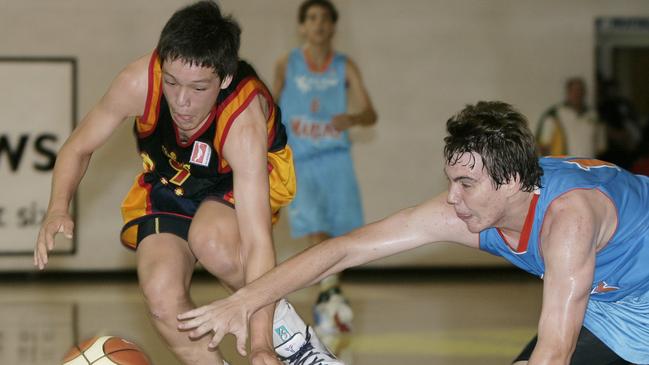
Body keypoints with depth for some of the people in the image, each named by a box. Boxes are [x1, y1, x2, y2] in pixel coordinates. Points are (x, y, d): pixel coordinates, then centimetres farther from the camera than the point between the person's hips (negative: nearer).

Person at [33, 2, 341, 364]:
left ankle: (292, 336, -9)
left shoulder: (243, 123, -39)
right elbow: (79, 147, -12)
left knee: (211, 240, -35)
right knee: (162, 294, -21)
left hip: (241, 181, -3)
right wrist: (58, 209, -32)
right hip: (169, 184, 3)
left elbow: (257, 242, -44)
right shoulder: (139, 82, -31)